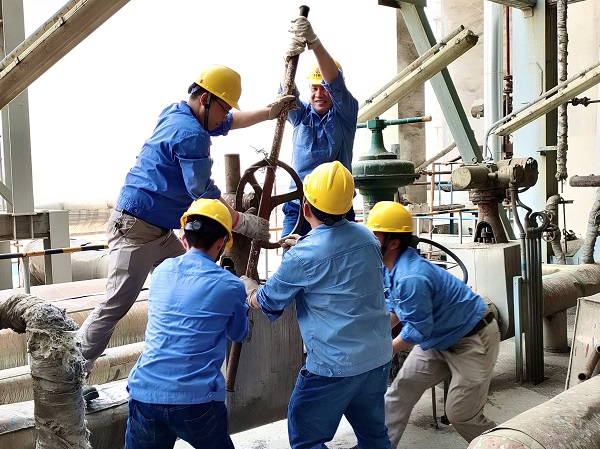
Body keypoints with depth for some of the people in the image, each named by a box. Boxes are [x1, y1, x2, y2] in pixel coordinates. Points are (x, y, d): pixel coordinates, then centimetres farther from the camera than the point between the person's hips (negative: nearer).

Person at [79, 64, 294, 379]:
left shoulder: (175, 113, 11)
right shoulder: (191, 134, -19)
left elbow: (230, 123, 26)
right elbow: (204, 194, -20)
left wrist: (269, 112, 17)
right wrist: (245, 224, -13)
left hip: (161, 230, 11)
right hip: (137, 228, -11)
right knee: (116, 305, -7)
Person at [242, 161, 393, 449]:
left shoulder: (302, 256, -17)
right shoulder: (367, 236, 0)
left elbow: (265, 303, -2)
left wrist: (247, 285, 20)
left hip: (334, 366, -6)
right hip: (379, 358, 7)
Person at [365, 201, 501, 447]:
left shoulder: (411, 278, -35)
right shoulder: (392, 266, -4)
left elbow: (417, 331, -25)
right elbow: (394, 309, 10)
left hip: (473, 340, -9)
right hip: (439, 338, 10)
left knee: (461, 415, -2)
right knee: (400, 389, 10)